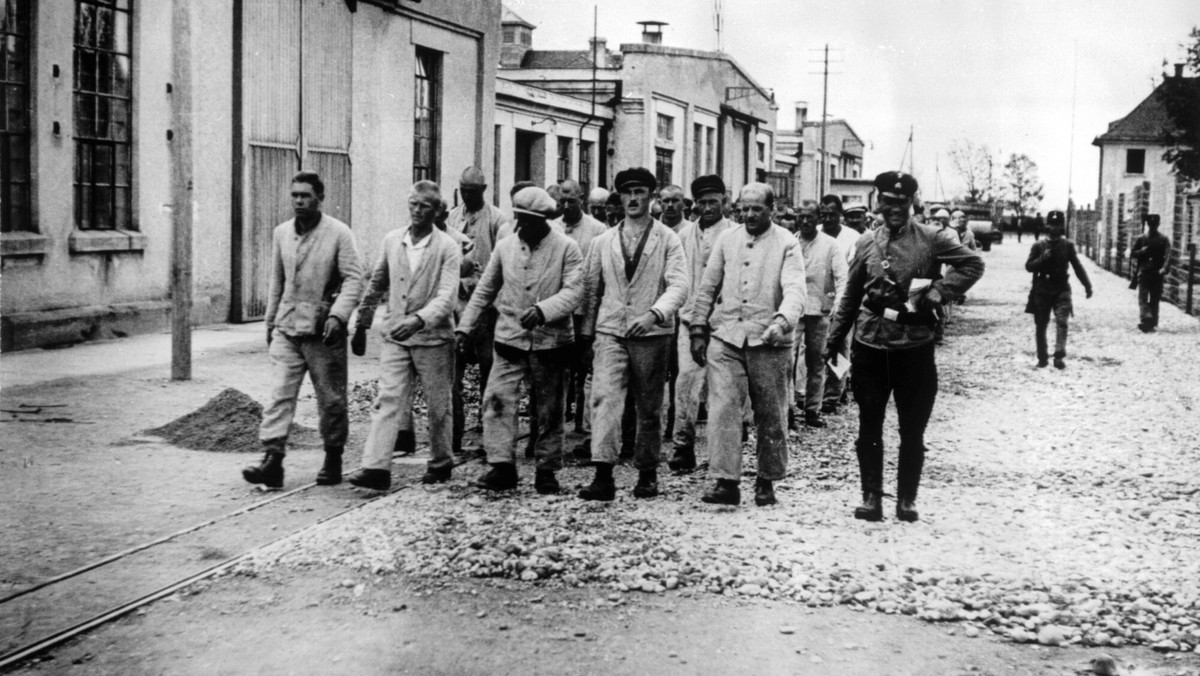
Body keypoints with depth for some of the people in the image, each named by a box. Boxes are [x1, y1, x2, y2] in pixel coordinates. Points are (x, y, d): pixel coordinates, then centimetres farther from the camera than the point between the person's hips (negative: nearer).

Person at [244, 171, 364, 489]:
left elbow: (354, 278, -10)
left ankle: (333, 460, 20)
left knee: (331, 398, 6)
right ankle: (272, 460, -11)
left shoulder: (339, 233, -6)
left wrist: (337, 315, -22)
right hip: (286, 328, 4)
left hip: (323, 330, -4)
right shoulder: (281, 233, 9)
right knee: (279, 394, -7)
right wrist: (271, 322, 19)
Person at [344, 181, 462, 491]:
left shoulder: (448, 247, -9)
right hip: (394, 336, 3)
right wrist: (361, 324, 18)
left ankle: (441, 464, 26)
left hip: (433, 337, -3)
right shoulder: (391, 240, 5)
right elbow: (376, 284, 16)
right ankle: (376, 468, -11)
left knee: (438, 405, 9)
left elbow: (447, 297, -18)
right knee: (388, 399, -7)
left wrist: (418, 319, -34)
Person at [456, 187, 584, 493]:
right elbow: (485, 290, 13)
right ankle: (502, 467, -7)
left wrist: (542, 310, -30)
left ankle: (547, 471, 18)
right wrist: (465, 326, 11)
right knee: (497, 400, -10)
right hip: (510, 338, 2)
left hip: (550, 340, -2)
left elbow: (573, 290, -14)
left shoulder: (566, 248, -6)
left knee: (549, 409, 7)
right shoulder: (505, 246, 4)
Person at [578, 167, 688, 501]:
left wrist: (654, 314, -25)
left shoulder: (667, 239, 1)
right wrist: (585, 332, 10)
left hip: (651, 333, -1)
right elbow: (592, 288, 14)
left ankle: (647, 473, 22)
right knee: (604, 397, -15)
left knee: (649, 408, 8)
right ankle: (603, 475, -20)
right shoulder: (603, 242, 10)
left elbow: (678, 286, -10)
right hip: (610, 331, 1)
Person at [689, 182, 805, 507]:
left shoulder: (786, 244, -1)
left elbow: (794, 289, -14)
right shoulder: (726, 240, 9)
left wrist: (783, 320, -32)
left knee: (770, 416, 7)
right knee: (722, 407, -10)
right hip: (725, 336, 2)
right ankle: (726, 481, -9)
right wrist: (698, 329, 8)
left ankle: (767, 481, 21)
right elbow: (707, 287, 13)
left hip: (768, 340, -2)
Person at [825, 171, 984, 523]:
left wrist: (937, 292, -14)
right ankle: (871, 496, 15)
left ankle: (907, 499, 17)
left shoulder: (931, 239, -2)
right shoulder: (867, 242, 7)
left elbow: (973, 264, -6)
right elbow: (850, 296, 14)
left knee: (912, 430, 6)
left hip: (915, 347, -2)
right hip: (869, 347, 2)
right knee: (869, 427, 6)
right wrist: (833, 341, 15)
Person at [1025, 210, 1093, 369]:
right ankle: (1042, 358, 16)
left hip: (1061, 290, -1)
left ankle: (1059, 357, -20)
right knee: (1040, 326, 5)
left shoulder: (1068, 245, 6)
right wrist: (1042, 258, -17)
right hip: (1042, 290, 1)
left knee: (1061, 323, -15)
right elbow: (1028, 266, 0)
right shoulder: (1038, 246, 3)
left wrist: (1087, 285, 7)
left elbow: (1077, 266, 9)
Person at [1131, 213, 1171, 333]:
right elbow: (1132, 254, 10)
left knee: (1155, 300, 4)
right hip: (1144, 273, 1)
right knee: (1142, 297, -14)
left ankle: (1152, 324, 9)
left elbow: (1167, 256, -9)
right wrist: (1141, 252, -11)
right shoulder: (1140, 239, 9)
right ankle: (1146, 319, -25)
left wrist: (1165, 269, -27)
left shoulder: (1163, 240, 2)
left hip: (1157, 274, -1)